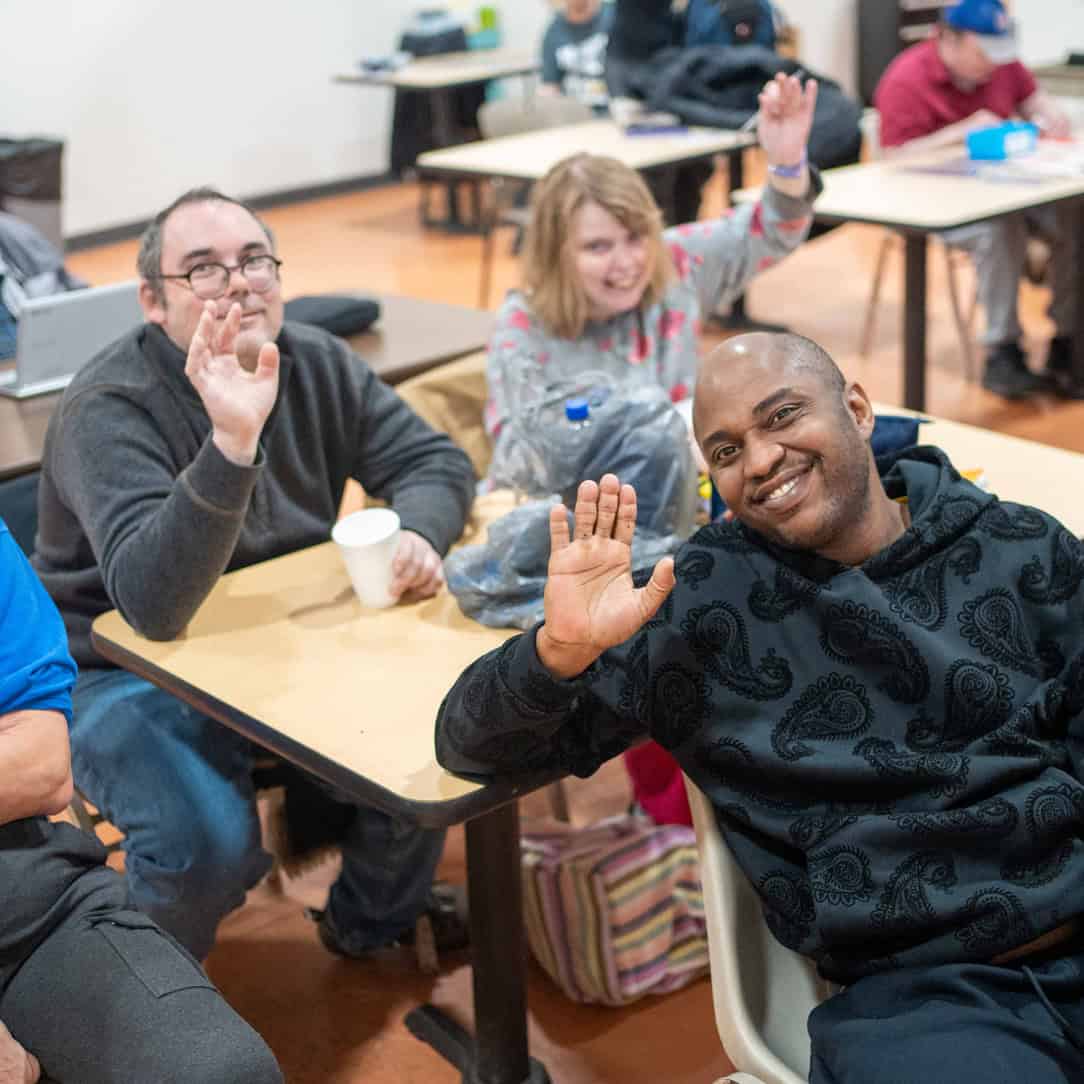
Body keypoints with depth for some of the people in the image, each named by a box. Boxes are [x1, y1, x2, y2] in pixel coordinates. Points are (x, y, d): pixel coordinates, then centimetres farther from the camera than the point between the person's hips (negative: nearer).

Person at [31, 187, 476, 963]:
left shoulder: (317, 365, -4)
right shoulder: (108, 411, -23)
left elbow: (436, 460, 0)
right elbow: (154, 605, -36)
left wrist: (418, 533, -24)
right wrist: (232, 441, -48)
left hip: (288, 640, 6)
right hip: (133, 673, -6)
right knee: (208, 839, -29)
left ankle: (374, 921, 18)